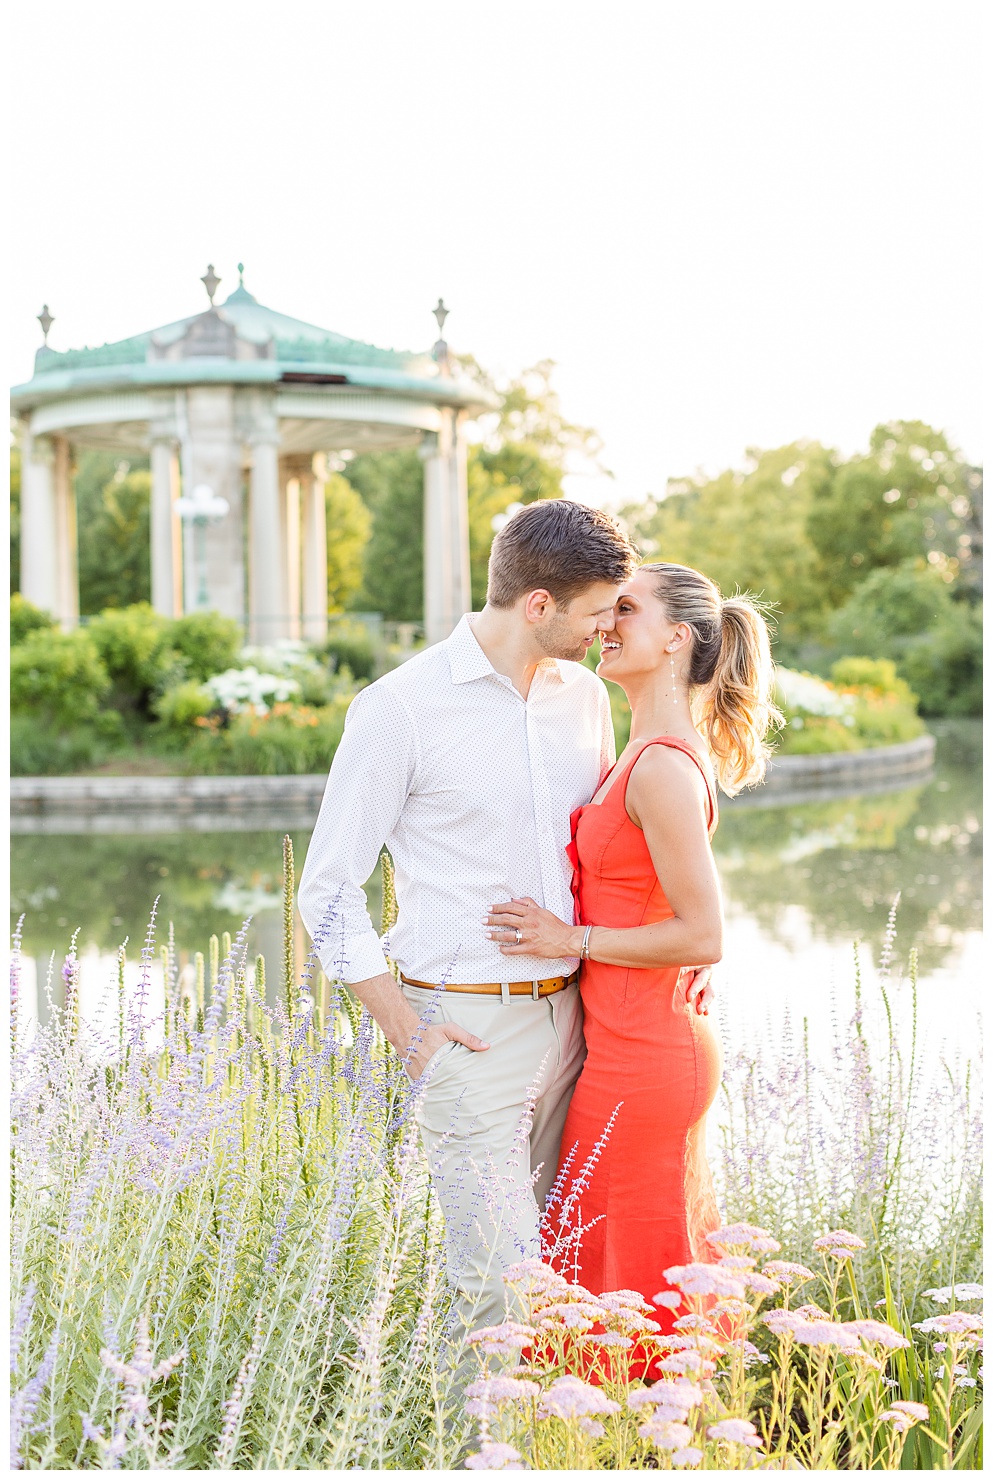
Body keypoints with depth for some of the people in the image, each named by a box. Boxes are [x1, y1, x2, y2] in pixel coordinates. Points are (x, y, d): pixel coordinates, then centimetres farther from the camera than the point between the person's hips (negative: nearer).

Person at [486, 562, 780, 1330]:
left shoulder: (665, 767, -20)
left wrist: (572, 940, -16)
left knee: (621, 1276, 3)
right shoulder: (648, 755, 11)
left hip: (639, 1063, -10)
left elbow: (702, 935, -21)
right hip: (663, 1045, 10)